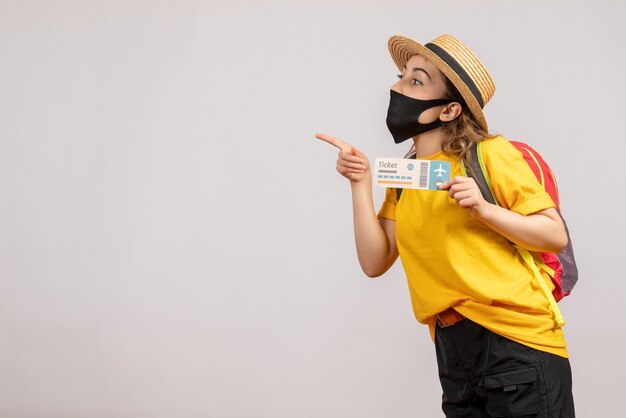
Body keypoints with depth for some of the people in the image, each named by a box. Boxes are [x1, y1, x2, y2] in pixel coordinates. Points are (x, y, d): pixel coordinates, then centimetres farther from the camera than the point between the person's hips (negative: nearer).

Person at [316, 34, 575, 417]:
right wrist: (361, 184, -5)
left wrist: (484, 209, -19)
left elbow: (556, 236, -6)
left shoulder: (491, 154, -6)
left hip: (518, 345, -5)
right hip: (454, 353, 6)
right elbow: (375, 263, 2)